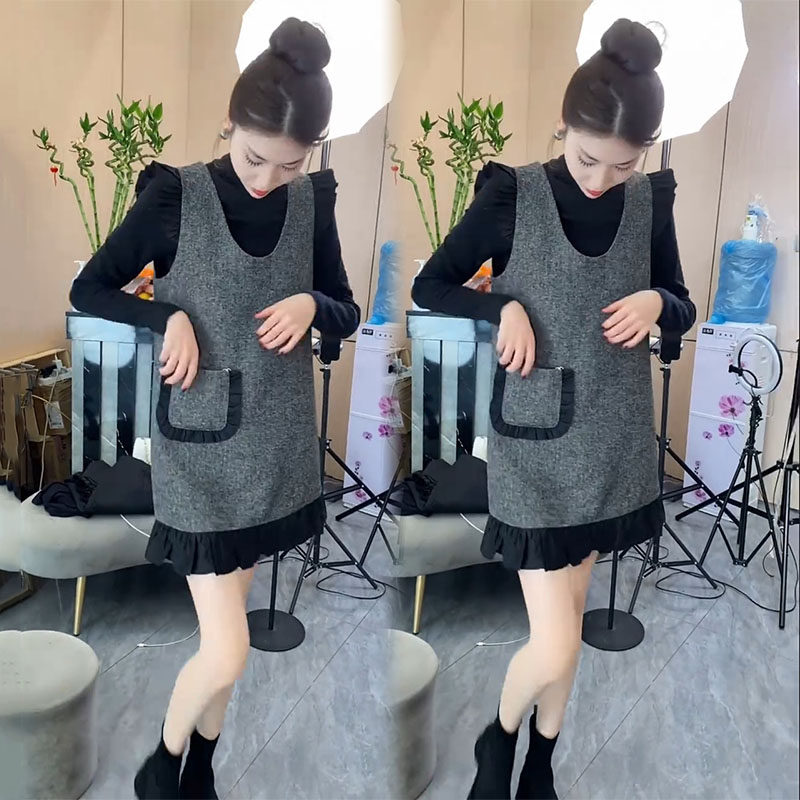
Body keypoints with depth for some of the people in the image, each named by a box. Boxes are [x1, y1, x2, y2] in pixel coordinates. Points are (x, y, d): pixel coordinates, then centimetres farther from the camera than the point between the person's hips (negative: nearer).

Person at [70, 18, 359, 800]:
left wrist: (312, 305, -14)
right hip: (198, 450, -4)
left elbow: (347, 313, 8)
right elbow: (88, 289, -2)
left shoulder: (311, 202, -2)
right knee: (227, 653, -3)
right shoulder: (174, 196, -12)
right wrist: (168, 317, -19)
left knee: (225, 635, 18)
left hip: (276, 448, 4)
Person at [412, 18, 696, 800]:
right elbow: (430, 286, -2)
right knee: (555, 647, -4)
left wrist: (657, 302, -12)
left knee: (569, 616, 17)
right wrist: (504, 306, -20)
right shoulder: (512, 195, -11)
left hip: (612, 442, 4)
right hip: (536, 443, -4)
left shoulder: (650, 202, -1)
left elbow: (682, 308, 11)